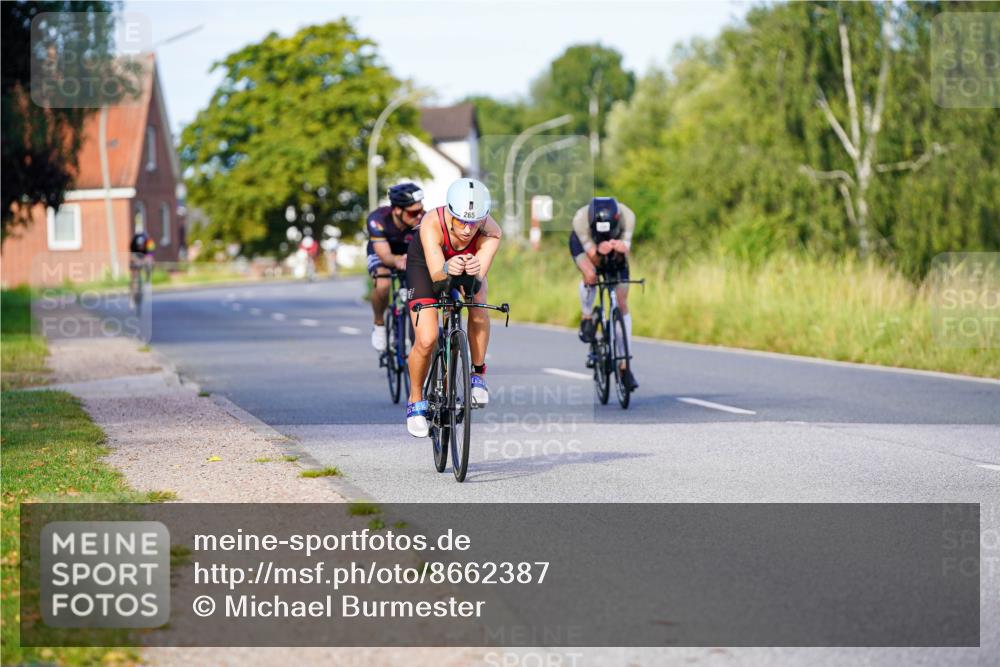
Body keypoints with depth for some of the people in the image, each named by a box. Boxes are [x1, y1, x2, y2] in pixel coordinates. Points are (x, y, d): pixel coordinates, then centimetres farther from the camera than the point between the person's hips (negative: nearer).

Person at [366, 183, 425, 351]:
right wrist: (397, 261, -64)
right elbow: (385, 256, -41)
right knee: (382, 284, -33)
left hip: (410, 254, 2)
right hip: (382, 253, -2)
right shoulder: (378, 219, -36)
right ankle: (379, 324, -4)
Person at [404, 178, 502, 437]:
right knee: (426, 340, -15)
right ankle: (416, 402, 11)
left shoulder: (491, 232, -34)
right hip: (425, 264, -2)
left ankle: (478, 373, -9)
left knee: (477, 301, -30)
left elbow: (478, 280, -40)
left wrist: (473, 274, -63)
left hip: (469, 262, 2)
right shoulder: (432, 224, -39)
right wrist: (447, 271, -65)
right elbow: (436, 278, -44)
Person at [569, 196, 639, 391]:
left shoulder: (627, 216, -36)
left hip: (615, 253, 1)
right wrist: (599, 252, -57)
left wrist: (620, 249, -55)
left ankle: (625, 365, -2)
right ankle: (586, 318, -4)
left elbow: (624, 254, -33)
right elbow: (591, 253, -35)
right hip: (583, 244, -1)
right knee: (590, 276, -35)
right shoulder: (581, 218, -39)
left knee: (622, 304, -7)